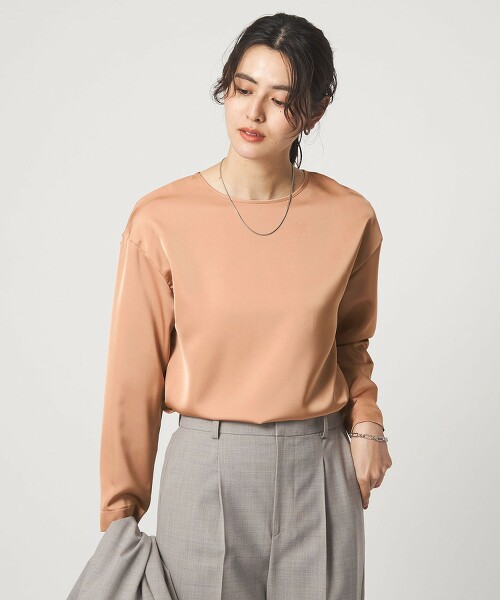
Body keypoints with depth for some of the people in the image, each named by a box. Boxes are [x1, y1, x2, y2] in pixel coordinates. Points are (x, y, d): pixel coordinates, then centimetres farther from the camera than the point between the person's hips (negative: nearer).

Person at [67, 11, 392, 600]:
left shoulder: (350, 219, -3)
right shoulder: (162, 219, -8)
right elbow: (135, 374, -2)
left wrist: (365, 421, -2)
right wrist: (120, 507, 3)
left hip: (317, 470, 2)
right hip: (205, 471, -1)